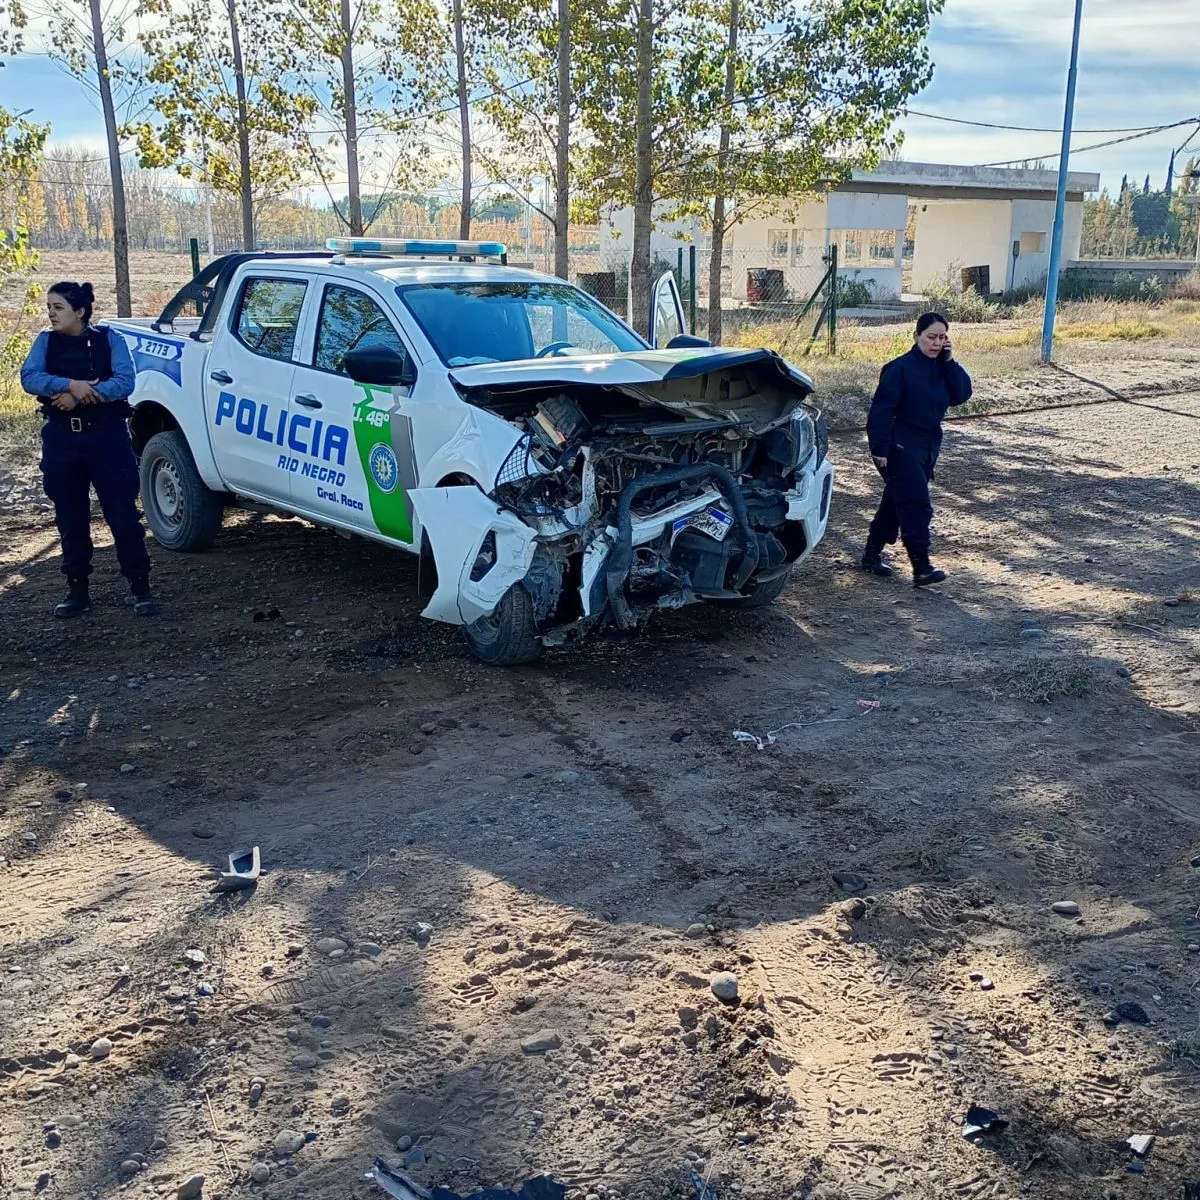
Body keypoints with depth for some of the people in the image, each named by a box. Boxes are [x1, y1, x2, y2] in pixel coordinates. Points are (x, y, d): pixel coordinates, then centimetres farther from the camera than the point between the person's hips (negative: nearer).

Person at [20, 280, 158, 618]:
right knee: (70, 517, 9)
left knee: (122, 513, -3)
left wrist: (80, 396, -19)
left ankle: (140, 586, 6)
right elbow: (29, 377, -8)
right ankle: (77, 589, 19)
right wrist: (71, 384, -22)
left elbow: (125, 381, -13)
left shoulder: (109, 338, 0)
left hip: (107, 435, -3)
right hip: (61, 438, 3)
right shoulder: (46, 341, 7)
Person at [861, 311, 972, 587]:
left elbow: (962, 394, -4)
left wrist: (950, 362, -10)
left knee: (896, 502, 15)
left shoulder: (943, 368, 7)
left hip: (927, 447, 7)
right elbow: (882, 409, -17)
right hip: (900, 447, -7)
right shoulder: (900, 368, -14)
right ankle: (922, 567, -15)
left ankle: (872, 554, 27)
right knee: (916, 504, -15)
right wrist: (879, 448, -21)